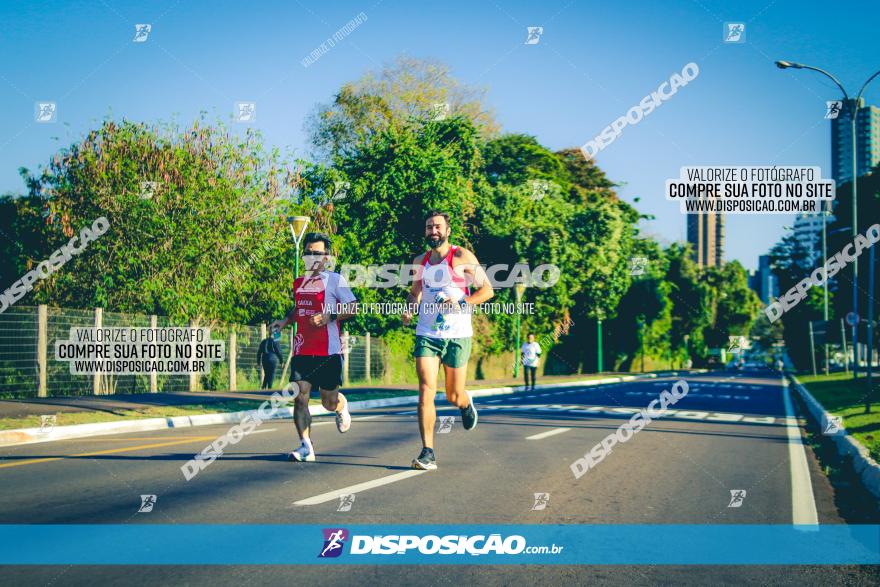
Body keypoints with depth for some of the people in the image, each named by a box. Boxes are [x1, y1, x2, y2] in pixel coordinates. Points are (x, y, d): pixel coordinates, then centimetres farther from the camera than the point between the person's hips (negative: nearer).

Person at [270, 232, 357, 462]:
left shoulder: (334, 280, -2)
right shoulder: (299, 283, 16)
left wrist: (330, 316, -18)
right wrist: (285, 321, 14)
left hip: (328, 351, -4)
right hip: (302, 350, 4)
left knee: (329, 403, 5)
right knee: (300, 397, -10)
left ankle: (342, 407, 42)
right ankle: (306, 447, -8)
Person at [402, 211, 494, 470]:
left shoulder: (462, 256, -4)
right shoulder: (420, 262, 10)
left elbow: (487, 290, -4)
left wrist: (462, 303, -19)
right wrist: (409, 308, 5)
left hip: (457, 335, -3)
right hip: (427, 335, 3)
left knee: (454, 397, 6)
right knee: (426, 391, -13)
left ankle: (466, 403, 45)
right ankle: (428, 454, -13)